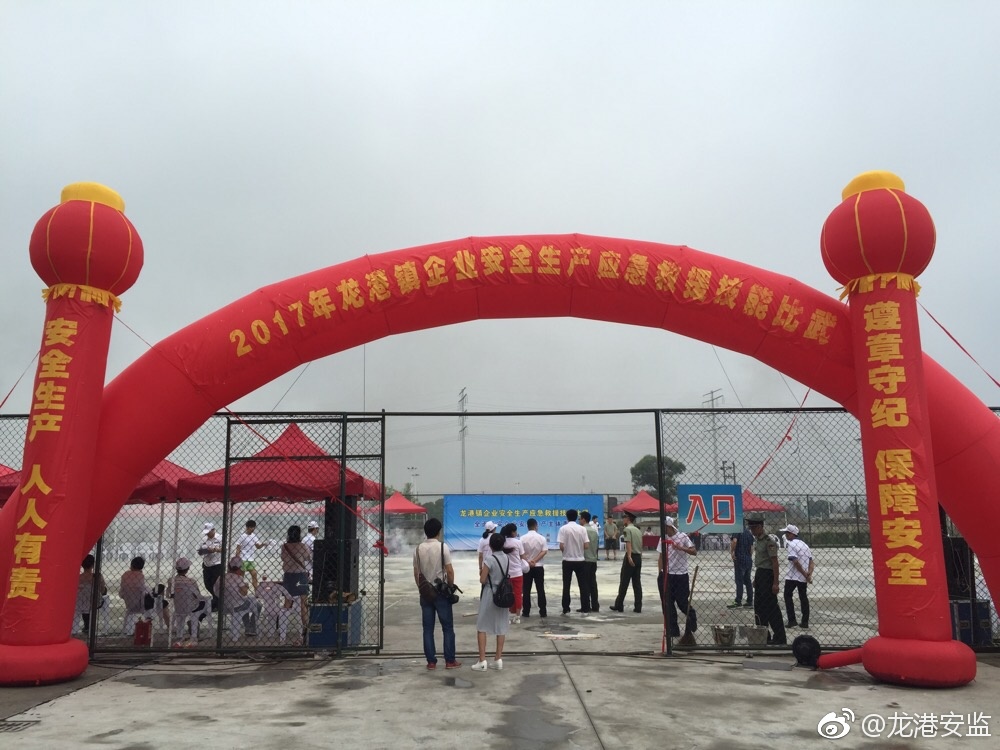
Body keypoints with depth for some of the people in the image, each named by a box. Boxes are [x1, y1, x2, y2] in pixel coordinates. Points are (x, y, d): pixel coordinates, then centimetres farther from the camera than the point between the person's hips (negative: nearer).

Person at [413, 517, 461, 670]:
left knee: (428, 628, 8)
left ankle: (431, 661, 9)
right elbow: (449, 571, -12)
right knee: (448, 627, 6)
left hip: (425, 593, 4)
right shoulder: (442, 547, -11)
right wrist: (451, 587, 3)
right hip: (441, 592, -3)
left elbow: (416, 573, 5)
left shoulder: (418, 549, 1)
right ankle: (450, 661, 9)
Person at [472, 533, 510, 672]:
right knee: (501, 627, 10)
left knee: (481, 627, 3)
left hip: (489, 594, -6)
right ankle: (498, 660, 13)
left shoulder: (489, 559, -17)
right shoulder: (508, 559, 3)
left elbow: (482, 580, -16)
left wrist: (481, 572, 3)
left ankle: (482, 661, 0)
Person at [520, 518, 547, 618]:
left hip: (527, 567, 0)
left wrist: (528, 562, -11)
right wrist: (535, 561, -12)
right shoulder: (541, 538, -3)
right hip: (539, 567, 0)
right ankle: (543, 612, 3)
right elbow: (544, 551, -10)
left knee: (526, 590, 5)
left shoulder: (523, 538, -5)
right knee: (540, 589, 4)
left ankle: (526, 611, 6)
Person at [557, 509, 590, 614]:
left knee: (566, 585, 4)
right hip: (579, 560, 2)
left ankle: (566, 609, 4)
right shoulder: (582, 529, -2)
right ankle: (585, 608, 12)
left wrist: (565, 550, 8)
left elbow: (561, 547, -13)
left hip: (567, 560, -2)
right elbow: (586, 546, -5)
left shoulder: (563, 528, -9)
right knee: (583, 584, 10)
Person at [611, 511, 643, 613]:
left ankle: (619, 605, 5)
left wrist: (629, 556, -30)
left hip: (630, 557, -7)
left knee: (624, 582, 0)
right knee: (637, 583, 7)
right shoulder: (638, 530, 17)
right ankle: (638, 607, 4)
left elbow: (628, 543, -20)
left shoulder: (627, 529, -7)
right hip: (638, 557, 7)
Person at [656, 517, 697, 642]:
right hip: (666, 575, 4)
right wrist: (659, 573, 6)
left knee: (683, 603, 3)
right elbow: (661, 557, 10)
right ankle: (673, 631, 14)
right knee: (667, 605, 4)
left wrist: (681, 548, -29)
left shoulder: (682, 537, -9)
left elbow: (694, 551, -16)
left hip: (681, 575, -4)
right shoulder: (663, 539, 5)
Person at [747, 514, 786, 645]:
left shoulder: (769, 541, -17)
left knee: (771, 607, -5)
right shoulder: (757, 540, 11)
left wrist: (775, 583, -21)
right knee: (759, 606, 14)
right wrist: (755, 578, 20)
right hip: (759, 574, 10)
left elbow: (774, 562, -19)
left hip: (768, 575, -10)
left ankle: (779, 638, 2)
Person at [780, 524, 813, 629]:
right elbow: (811, 560, 5)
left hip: (793, 576, -7)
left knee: (787, 596, 6)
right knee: (803, 598, 14)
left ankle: (792, 620, -1)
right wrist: (809, 573, -7)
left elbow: (795, 562, -21)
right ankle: (805, 622, 14)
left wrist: (805, 575, -16)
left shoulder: (791, 544, -12)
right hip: (804, 577, 7)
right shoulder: (805, 544, 13)